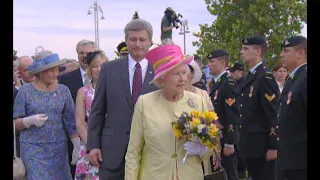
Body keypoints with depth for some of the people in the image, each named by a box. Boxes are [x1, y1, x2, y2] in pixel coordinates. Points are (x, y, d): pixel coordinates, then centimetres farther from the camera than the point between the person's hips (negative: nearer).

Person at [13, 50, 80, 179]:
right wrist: (31, 120, -18)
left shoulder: (63, 91, 5)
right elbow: (16, 123, 1)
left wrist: (77, 145, -4)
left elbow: (70, 121, 4)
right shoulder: (25, 91, -1)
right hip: (33, 148, -2)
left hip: (58, 148, 3)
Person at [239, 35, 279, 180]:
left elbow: (274, 114, -18)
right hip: (251, 146, 9)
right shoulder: (250, 77, 15)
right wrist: (244, 143, 14)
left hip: (262, 146, -9)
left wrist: (273, 146, -20)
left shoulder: (265, 78, -14)